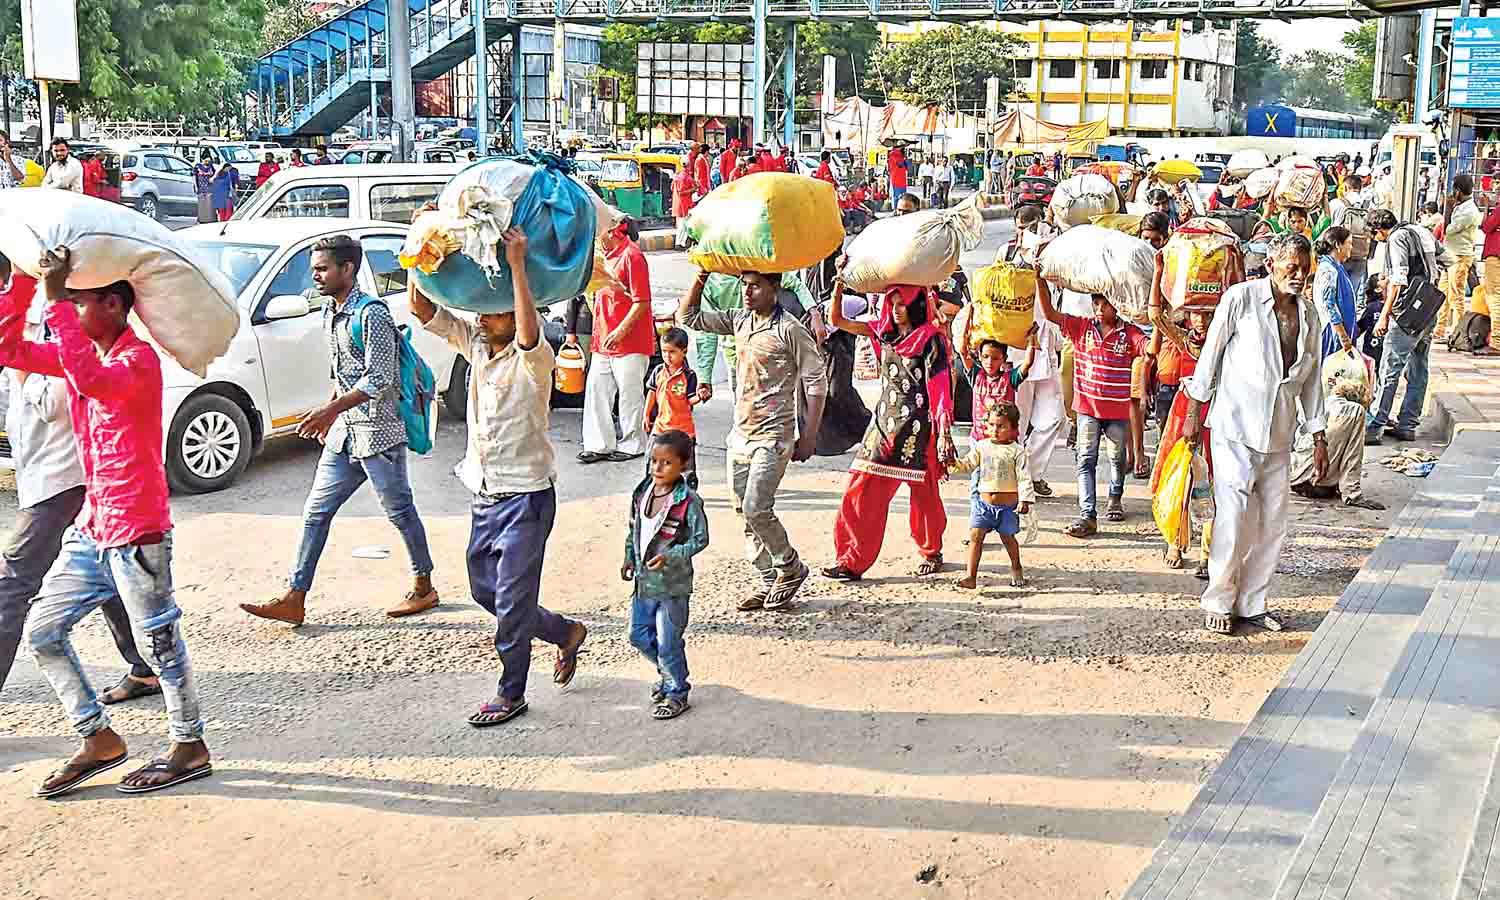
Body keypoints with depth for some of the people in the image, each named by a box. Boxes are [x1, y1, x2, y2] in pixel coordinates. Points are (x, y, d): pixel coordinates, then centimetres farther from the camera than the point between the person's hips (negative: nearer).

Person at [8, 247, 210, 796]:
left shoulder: (138, 360, -15)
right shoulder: (82, 354, 12)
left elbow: (90, 380, -35)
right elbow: (13, 351, 10)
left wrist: (55, 300, -33)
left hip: (137, 531, -9)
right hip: (92, 529, 9)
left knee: (159, 640, 1)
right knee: (43, 631, 11)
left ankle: (190, 749, 16)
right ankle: (98, 740, 21)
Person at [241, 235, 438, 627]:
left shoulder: (371, 313, -17)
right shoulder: (330, 313, 12)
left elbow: (378, 379, -22)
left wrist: (329, 411, -25)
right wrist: (330, 413, 19)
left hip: (378, 432, -9)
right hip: (344, 433, 9)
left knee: (399, 512, 5)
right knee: (316, 511, 7)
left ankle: (424, 588, 21)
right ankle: (294, 600, 10)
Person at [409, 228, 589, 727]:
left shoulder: (533, 359, -15)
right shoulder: (474, 342, 4)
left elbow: (530, 335, -40)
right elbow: (421, 307, -1)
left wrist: (517, 264, -39)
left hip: (526, 495, -8)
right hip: (484, 494, 8)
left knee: (513, 601, -1)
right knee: (484, 590, 17)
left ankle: (511, 694, 15)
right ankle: (566, 633, 35)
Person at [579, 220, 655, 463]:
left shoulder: (631, 255, -13)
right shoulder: (607, 255, 16)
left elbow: (642, 302, -17)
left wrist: (621, 330, -20)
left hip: (630, 342, -9)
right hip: (604, 339, 9)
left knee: (629, 393, 1)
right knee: (596, 391, 6)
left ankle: (632, 445, 14)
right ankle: (599, 445, 12)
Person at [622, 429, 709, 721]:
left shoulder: (688, 500, -16)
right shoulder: (641, 493, 2)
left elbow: (700, 539, -14)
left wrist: (670, 557, -23)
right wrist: (629, 557, 8)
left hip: (673, 583, -7)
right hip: (643, 581, 7)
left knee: (668, 642, 1)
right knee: (639, 635, 16)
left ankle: (676, 692, 19)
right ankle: (668, 673, 39)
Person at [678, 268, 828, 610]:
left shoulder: (789, 329, -11)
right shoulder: (739, 321, 9)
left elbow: (816, 382, -10)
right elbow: (688, 317, 16)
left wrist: (809, 436, -13)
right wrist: (702, 276, 5)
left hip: (773, 435, -7)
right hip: (740, 432, 8)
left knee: (756, 509, -13)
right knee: (746, 512, 8)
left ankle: (791, 568, 9)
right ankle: (769, 582, 17)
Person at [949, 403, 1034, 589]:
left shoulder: (1017, 450, -7)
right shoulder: (982, 446, 5)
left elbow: (1024, 478, -10)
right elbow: (968, 464, 7)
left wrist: (1025, 500, -18)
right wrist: (955, 463, -13)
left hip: (1008, 504, -3)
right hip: (983, 502, 3)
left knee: (1008, 537, 8)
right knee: (975, 535, -6)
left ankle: (1016, 569, 34)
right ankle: (971, 576, -5)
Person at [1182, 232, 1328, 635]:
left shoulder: (1308, 313, 11)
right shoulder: (1241, 298, -6)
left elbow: (1311, 377, 17)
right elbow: (1211, 354, -2)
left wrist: (1319, 437, 15)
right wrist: (1194, 412, -3)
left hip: (1279, 434, 6)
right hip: (1236, 425, -6)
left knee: (1273, 523, 6)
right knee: (1233, 516, -8)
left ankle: (1251, 603, 18)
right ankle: (1218, 602, 6)